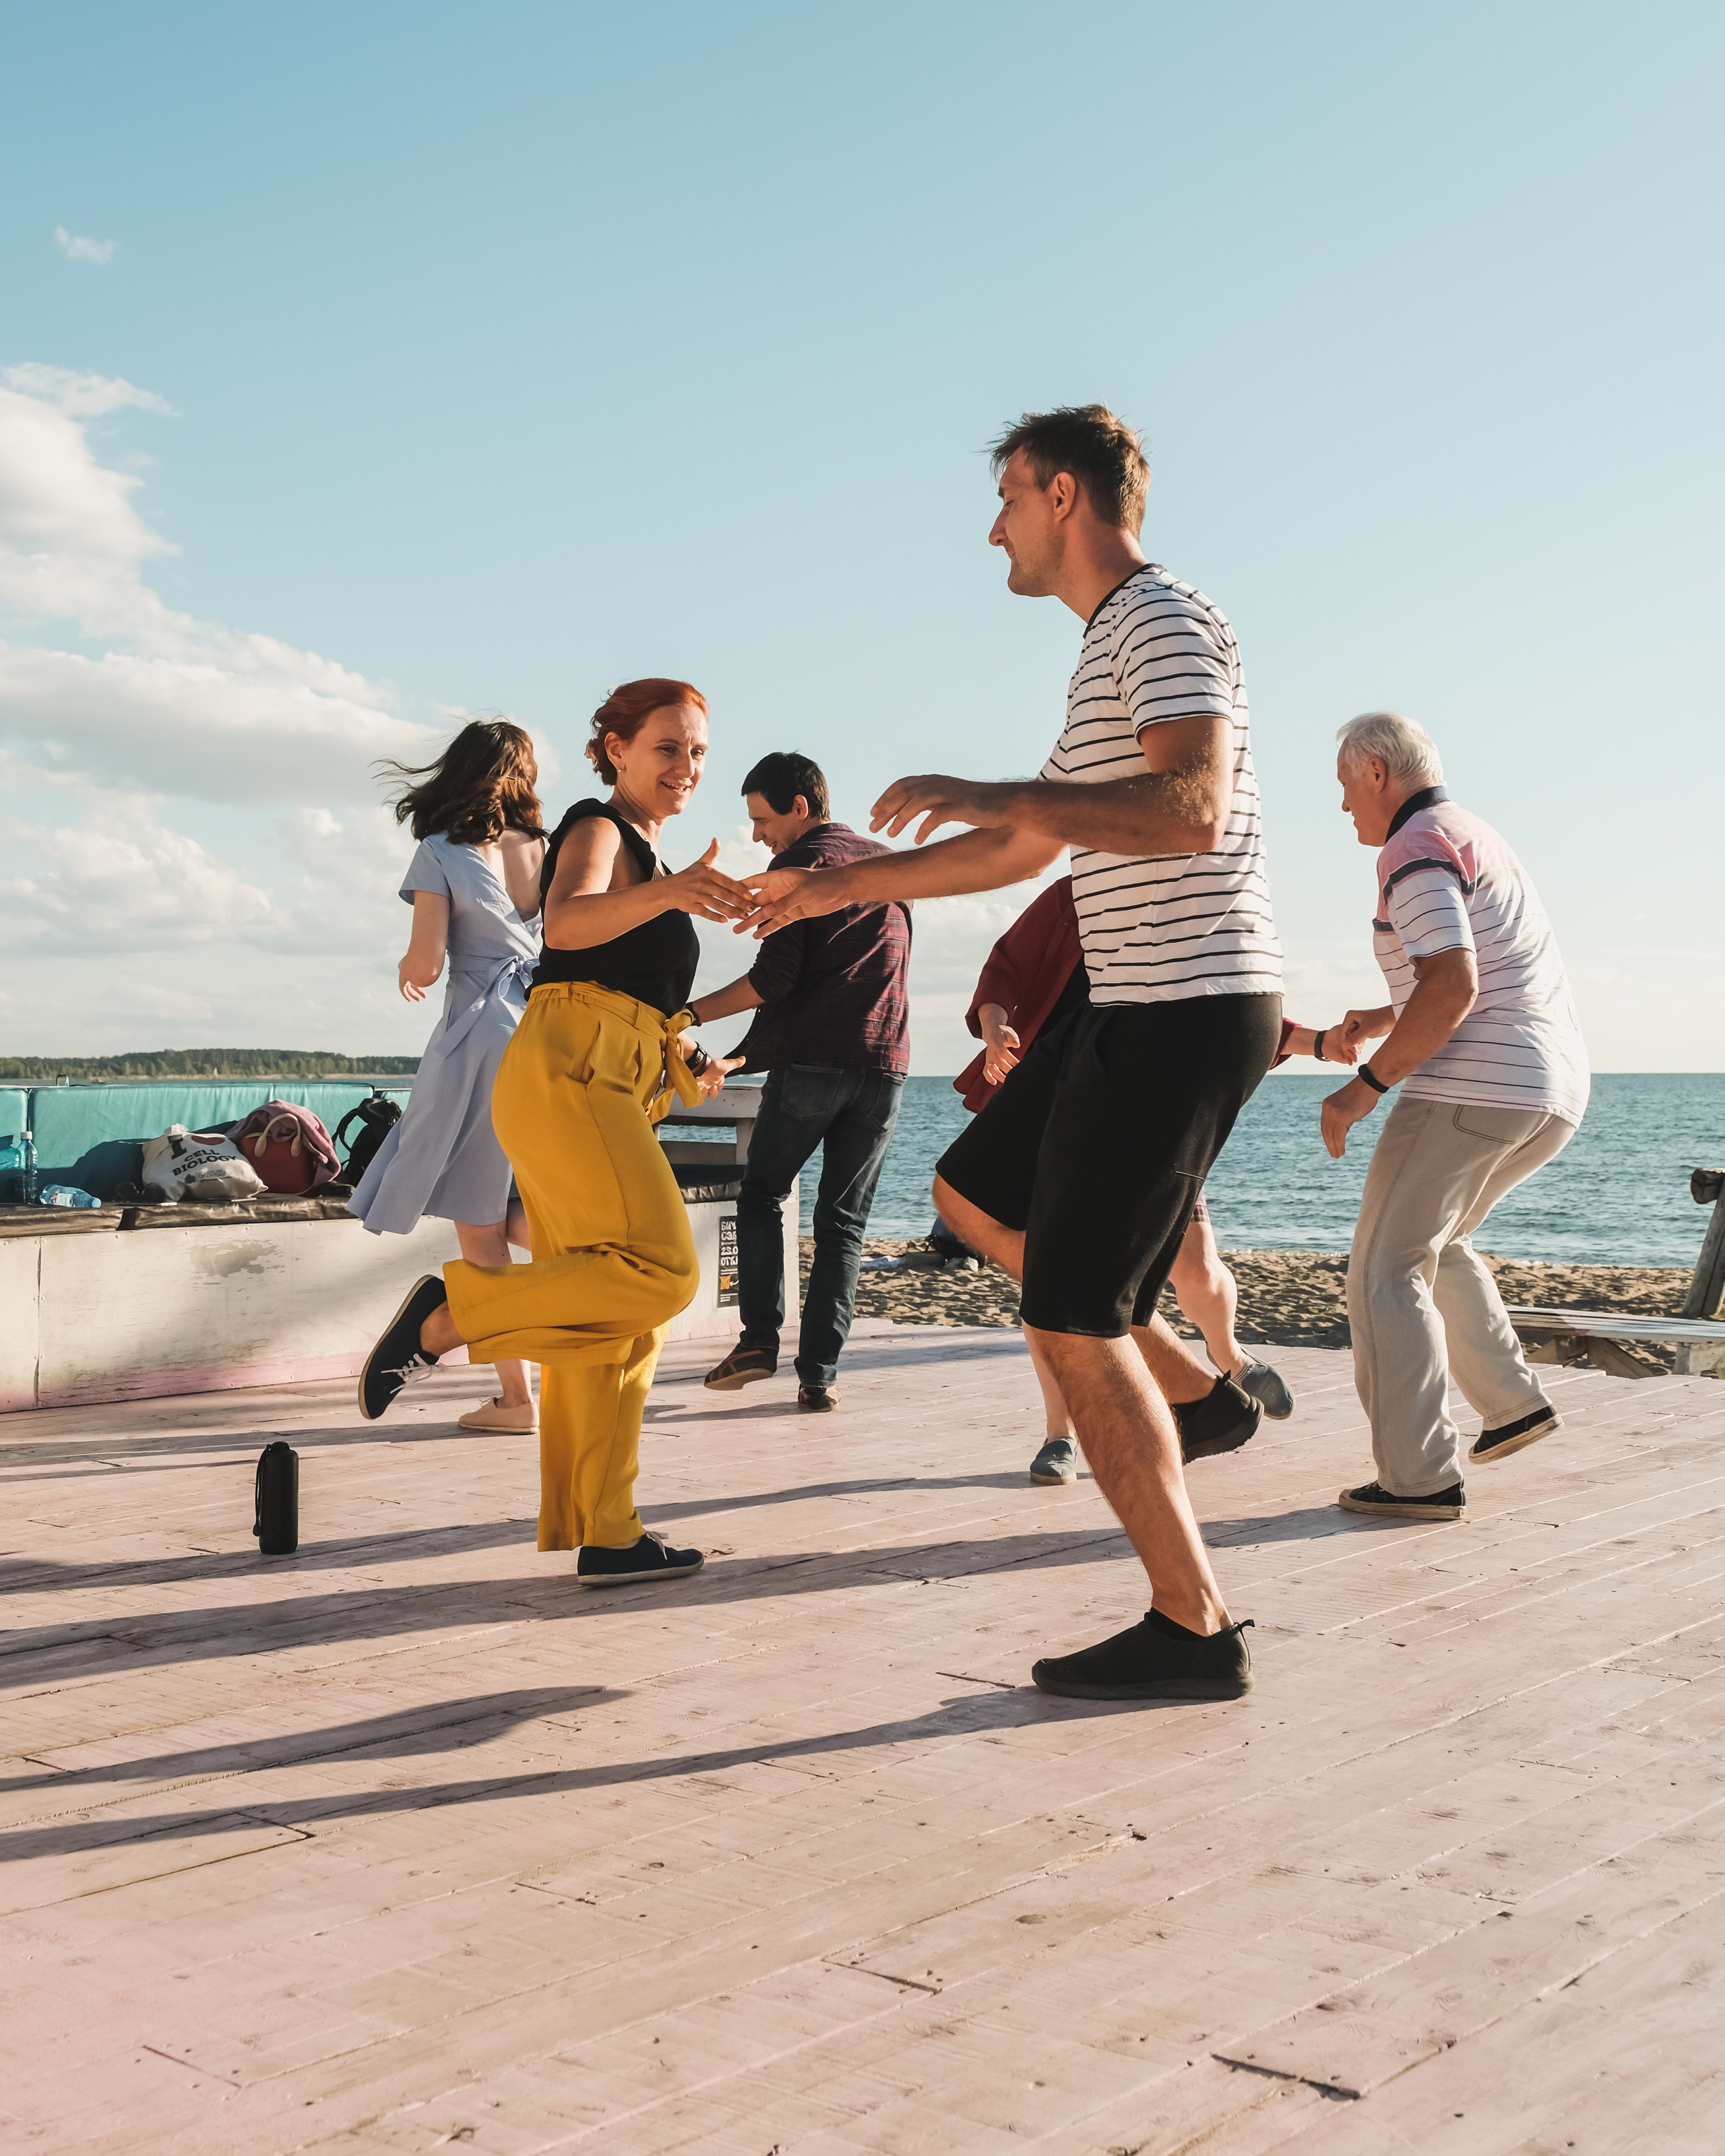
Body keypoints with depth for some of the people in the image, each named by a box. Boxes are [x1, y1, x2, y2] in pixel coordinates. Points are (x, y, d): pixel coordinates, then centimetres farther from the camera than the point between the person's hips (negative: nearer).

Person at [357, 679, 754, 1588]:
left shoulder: (645, 854, 29)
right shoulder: (596, 829, 0)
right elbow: (568, 921, -24)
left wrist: (684, 1064, 15)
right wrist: (668, 893, -42)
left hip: (608, 1089, 10)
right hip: (565, 1070, -10)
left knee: (616, 1322, 5)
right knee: (659, 1270, -23)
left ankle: (603, 1536, 6)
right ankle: (450, 1311, -16)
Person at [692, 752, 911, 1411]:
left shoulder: (801, 863, -2)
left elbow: (775, 976, -12)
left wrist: (691, 1014, -2)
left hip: (810, 1060, -5)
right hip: (884, 1063, 5)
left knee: (761, 1195, 12)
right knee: (843, 1222, 7)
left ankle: (760, 1338, 0)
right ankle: (818, 1374, -1)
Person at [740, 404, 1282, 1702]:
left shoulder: (1164, 621, -10)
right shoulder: (1115, 645, 22)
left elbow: (1197, 810, -28)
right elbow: (1023, 853, 28)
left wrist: (1002, 794, -32)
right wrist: (835, 887, 30)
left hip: (1188, 1008, -10)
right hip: (1139, 1007, 10)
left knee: (1072, 1322, -8)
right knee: (975, 1193, 20)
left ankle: (1196, 1632, 0)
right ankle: (1195, 1390, 18)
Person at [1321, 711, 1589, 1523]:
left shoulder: (1417, 849, -10)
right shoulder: (1475, 839, 22)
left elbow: (1453, 985, -23)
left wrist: (1366, 1085, -19)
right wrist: (1389, 1020, 28)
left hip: (1473, 1088, -10)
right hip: (1554, 1092, 10)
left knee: (1388, 1269, -5)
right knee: (1430, 1242, 26)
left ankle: (1420, 1476, -9)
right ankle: (1514, 1402, 23)